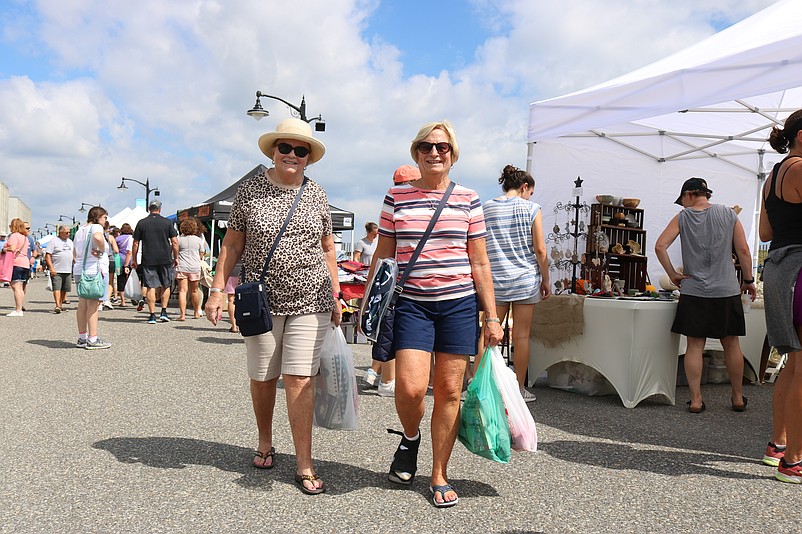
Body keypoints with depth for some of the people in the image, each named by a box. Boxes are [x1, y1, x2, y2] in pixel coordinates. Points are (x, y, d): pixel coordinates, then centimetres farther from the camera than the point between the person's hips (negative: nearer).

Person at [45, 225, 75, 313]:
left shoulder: (70, 241, 16)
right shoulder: (54, 241, -5)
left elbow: (73, 253, 26)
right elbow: (47, 256, -9)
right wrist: (51, 268, -17)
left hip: (68, 270, 6)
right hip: (56, 271, -6)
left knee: (65, 289, 7)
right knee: (57, 288, -12)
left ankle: (60, 304, 17)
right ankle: (57, 306, -18)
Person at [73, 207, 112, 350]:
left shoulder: (80, 230, 18)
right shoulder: (96, 227, -9)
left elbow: (75, 253, 22)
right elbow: (97, 237, -32)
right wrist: (102, 250, -18)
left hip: (79, 270, 9)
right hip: (95, 270, -9)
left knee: (82, 304, 11)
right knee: (93, 305, -7)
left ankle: (82, 338, 17)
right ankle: (92, 340, -6)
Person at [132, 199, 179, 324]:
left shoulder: (141, 223, 3)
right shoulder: (167, 222, 1)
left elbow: (135, 243, 4)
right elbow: (174, 242, -1)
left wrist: (134, 259, 13)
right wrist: (176, 257, 8)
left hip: (148, 260, 0)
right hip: (165, 259, 0)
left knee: (151, 287, 2)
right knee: (166, 286, 14)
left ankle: (152, 315, 1)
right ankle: (163, 312, 10)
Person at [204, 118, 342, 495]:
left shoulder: (316, 195, 7)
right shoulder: (251, 190, 3)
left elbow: (327, 249, 14)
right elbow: (232, 244, 6)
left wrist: (335, 297, 10)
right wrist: (217, 289, -2)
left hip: (309, 301, 0)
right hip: (261, 301, 0)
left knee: (300, 379, -4)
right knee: (262, 377, 10)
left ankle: (304, 465, 4)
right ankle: (265, 443, 34)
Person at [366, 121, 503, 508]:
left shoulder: (468, 199, 6)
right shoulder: (396, 196, 5)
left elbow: (480, 263, 7)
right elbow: (382, 256, 9)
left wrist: (492, 317, 4)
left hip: (459, 304, 1)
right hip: (411, 303, -1)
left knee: (449, 391, 4)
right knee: (410, 387, -14)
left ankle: (439, 476, 21)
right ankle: (410, 438, 22)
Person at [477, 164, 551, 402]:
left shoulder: (486, 208, 5)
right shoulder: (531, 209, -2)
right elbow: (540, 250, -5)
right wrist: (546, 280, 4)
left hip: (495, 280, 2)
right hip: (525, 279, -2)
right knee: (521, 336, 4)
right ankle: (520, 389, 12)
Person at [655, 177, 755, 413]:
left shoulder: (682, 218, 0)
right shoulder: (729, 214, 4)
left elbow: (660, 246, -9)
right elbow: (743, 250, 1)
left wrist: (673, 274, -1)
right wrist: (748, 281, 10)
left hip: (693, 291, -1)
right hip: (726, 290, 2)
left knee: (695, 345, 2)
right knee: (731, 344, 10)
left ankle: (696, 400, 2)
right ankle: (738, 398, 21)